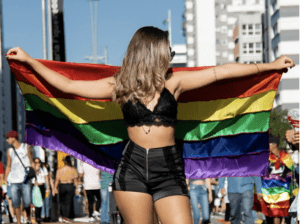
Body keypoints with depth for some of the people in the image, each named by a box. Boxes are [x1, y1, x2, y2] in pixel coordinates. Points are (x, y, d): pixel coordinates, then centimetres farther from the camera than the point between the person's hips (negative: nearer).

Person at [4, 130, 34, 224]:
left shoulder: (26, 147, 7)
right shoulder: (9, 151, 13)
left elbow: (31, 162, 10)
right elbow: (8, 166, 17)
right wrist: (5, 180, 9)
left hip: (26, 181, -2)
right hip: (14, 181, 2)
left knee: (27, 203, -7)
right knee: (16, 204, -3)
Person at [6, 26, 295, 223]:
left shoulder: (173, 82, 8)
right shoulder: (119, 86, 5)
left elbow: (220, 72, 8)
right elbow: (68, 85, 9)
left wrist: (269, 66, 12)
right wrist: (29, 60, 11)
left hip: (169, 171, 1)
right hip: (132, 169, -1)